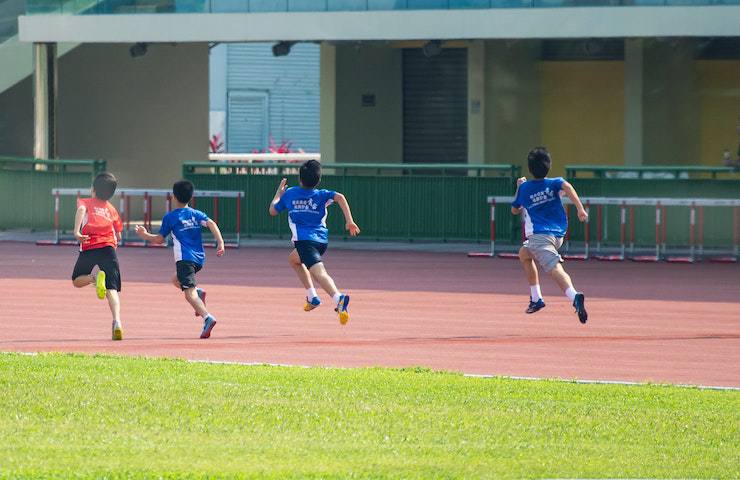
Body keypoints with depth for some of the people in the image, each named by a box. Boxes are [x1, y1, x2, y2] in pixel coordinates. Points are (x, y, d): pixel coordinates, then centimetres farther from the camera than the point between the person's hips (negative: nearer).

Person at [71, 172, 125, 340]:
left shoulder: (86, 202, 14)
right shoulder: (112, 209, 23)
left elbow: (81, 210, -12)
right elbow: (118, 237, 22)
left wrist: (76, 232, -22)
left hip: (89, 246, -2)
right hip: (109, 247, 2)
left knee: (77, 280, 21)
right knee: (112, 290, -4)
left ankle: (96, 278, -13)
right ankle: (117, 322, -28)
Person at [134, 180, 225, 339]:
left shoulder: (170, 217, 3)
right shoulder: (196, 214, 13)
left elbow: (159, 239, 8)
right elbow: (211, 224, -4)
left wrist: (144, 235, 26)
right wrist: (220, 243, -10)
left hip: (185, 258, -6)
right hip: (199, 258, 6)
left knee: (189, 293, -15)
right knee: (176, 280, 30)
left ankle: (207, 318, -38)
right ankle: (198, 291, 1)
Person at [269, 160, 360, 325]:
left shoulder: (289, 193, 11)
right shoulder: (321, 195, 12)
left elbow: (273, 211, 25)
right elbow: (339, 197, -8)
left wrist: (279, 192, 40)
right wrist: (349, 221, -10)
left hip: (304, 240, -5)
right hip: (322, 240, 5)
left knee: (318, 272, -23)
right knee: (293, 258, 32)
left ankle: (339, 298, -51)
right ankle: (312, 297, 24)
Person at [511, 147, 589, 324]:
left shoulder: (524, 188, 8)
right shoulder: (553, 183, 10)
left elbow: (515, 210, 24)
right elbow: (567, 186, -14)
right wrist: (580, 208, -19)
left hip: (539, 235, -5)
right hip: (559, 235, 5)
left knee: (555, 268, -22)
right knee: (524, 253, 28)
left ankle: (574, 296, -50)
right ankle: (536, 299, 26)